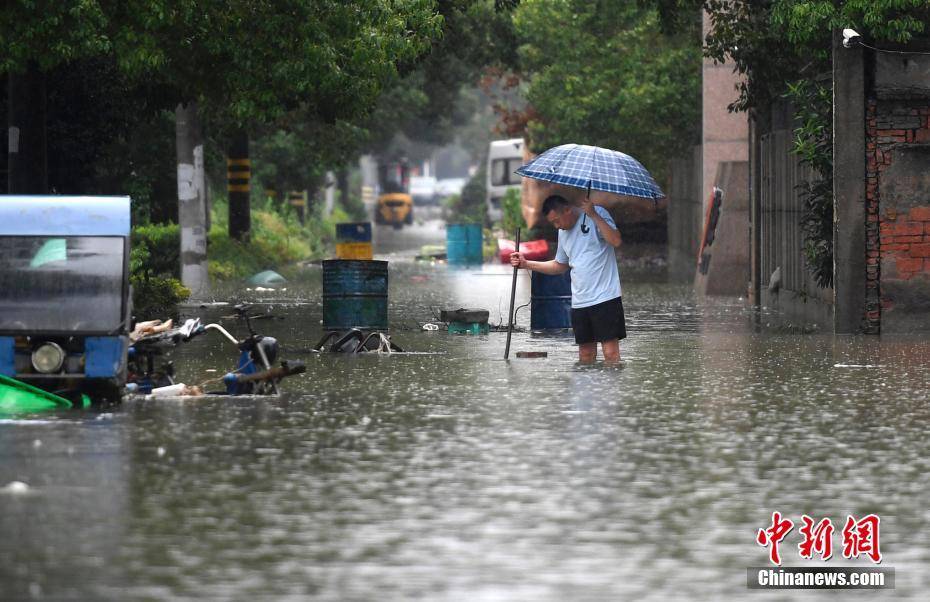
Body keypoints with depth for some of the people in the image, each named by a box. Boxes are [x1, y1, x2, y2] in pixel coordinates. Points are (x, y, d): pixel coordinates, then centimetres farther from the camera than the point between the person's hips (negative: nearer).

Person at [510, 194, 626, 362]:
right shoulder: (563, 232, 17)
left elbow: (616, 241, -19)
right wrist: (526, 264, 20)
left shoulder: (597, 214, -5)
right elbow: (560, 266, 28)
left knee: (611, 352, -12)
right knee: (586, 353, 7)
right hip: (580, 302, 7)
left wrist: (593, 215, -22)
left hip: (605, 298, -7)